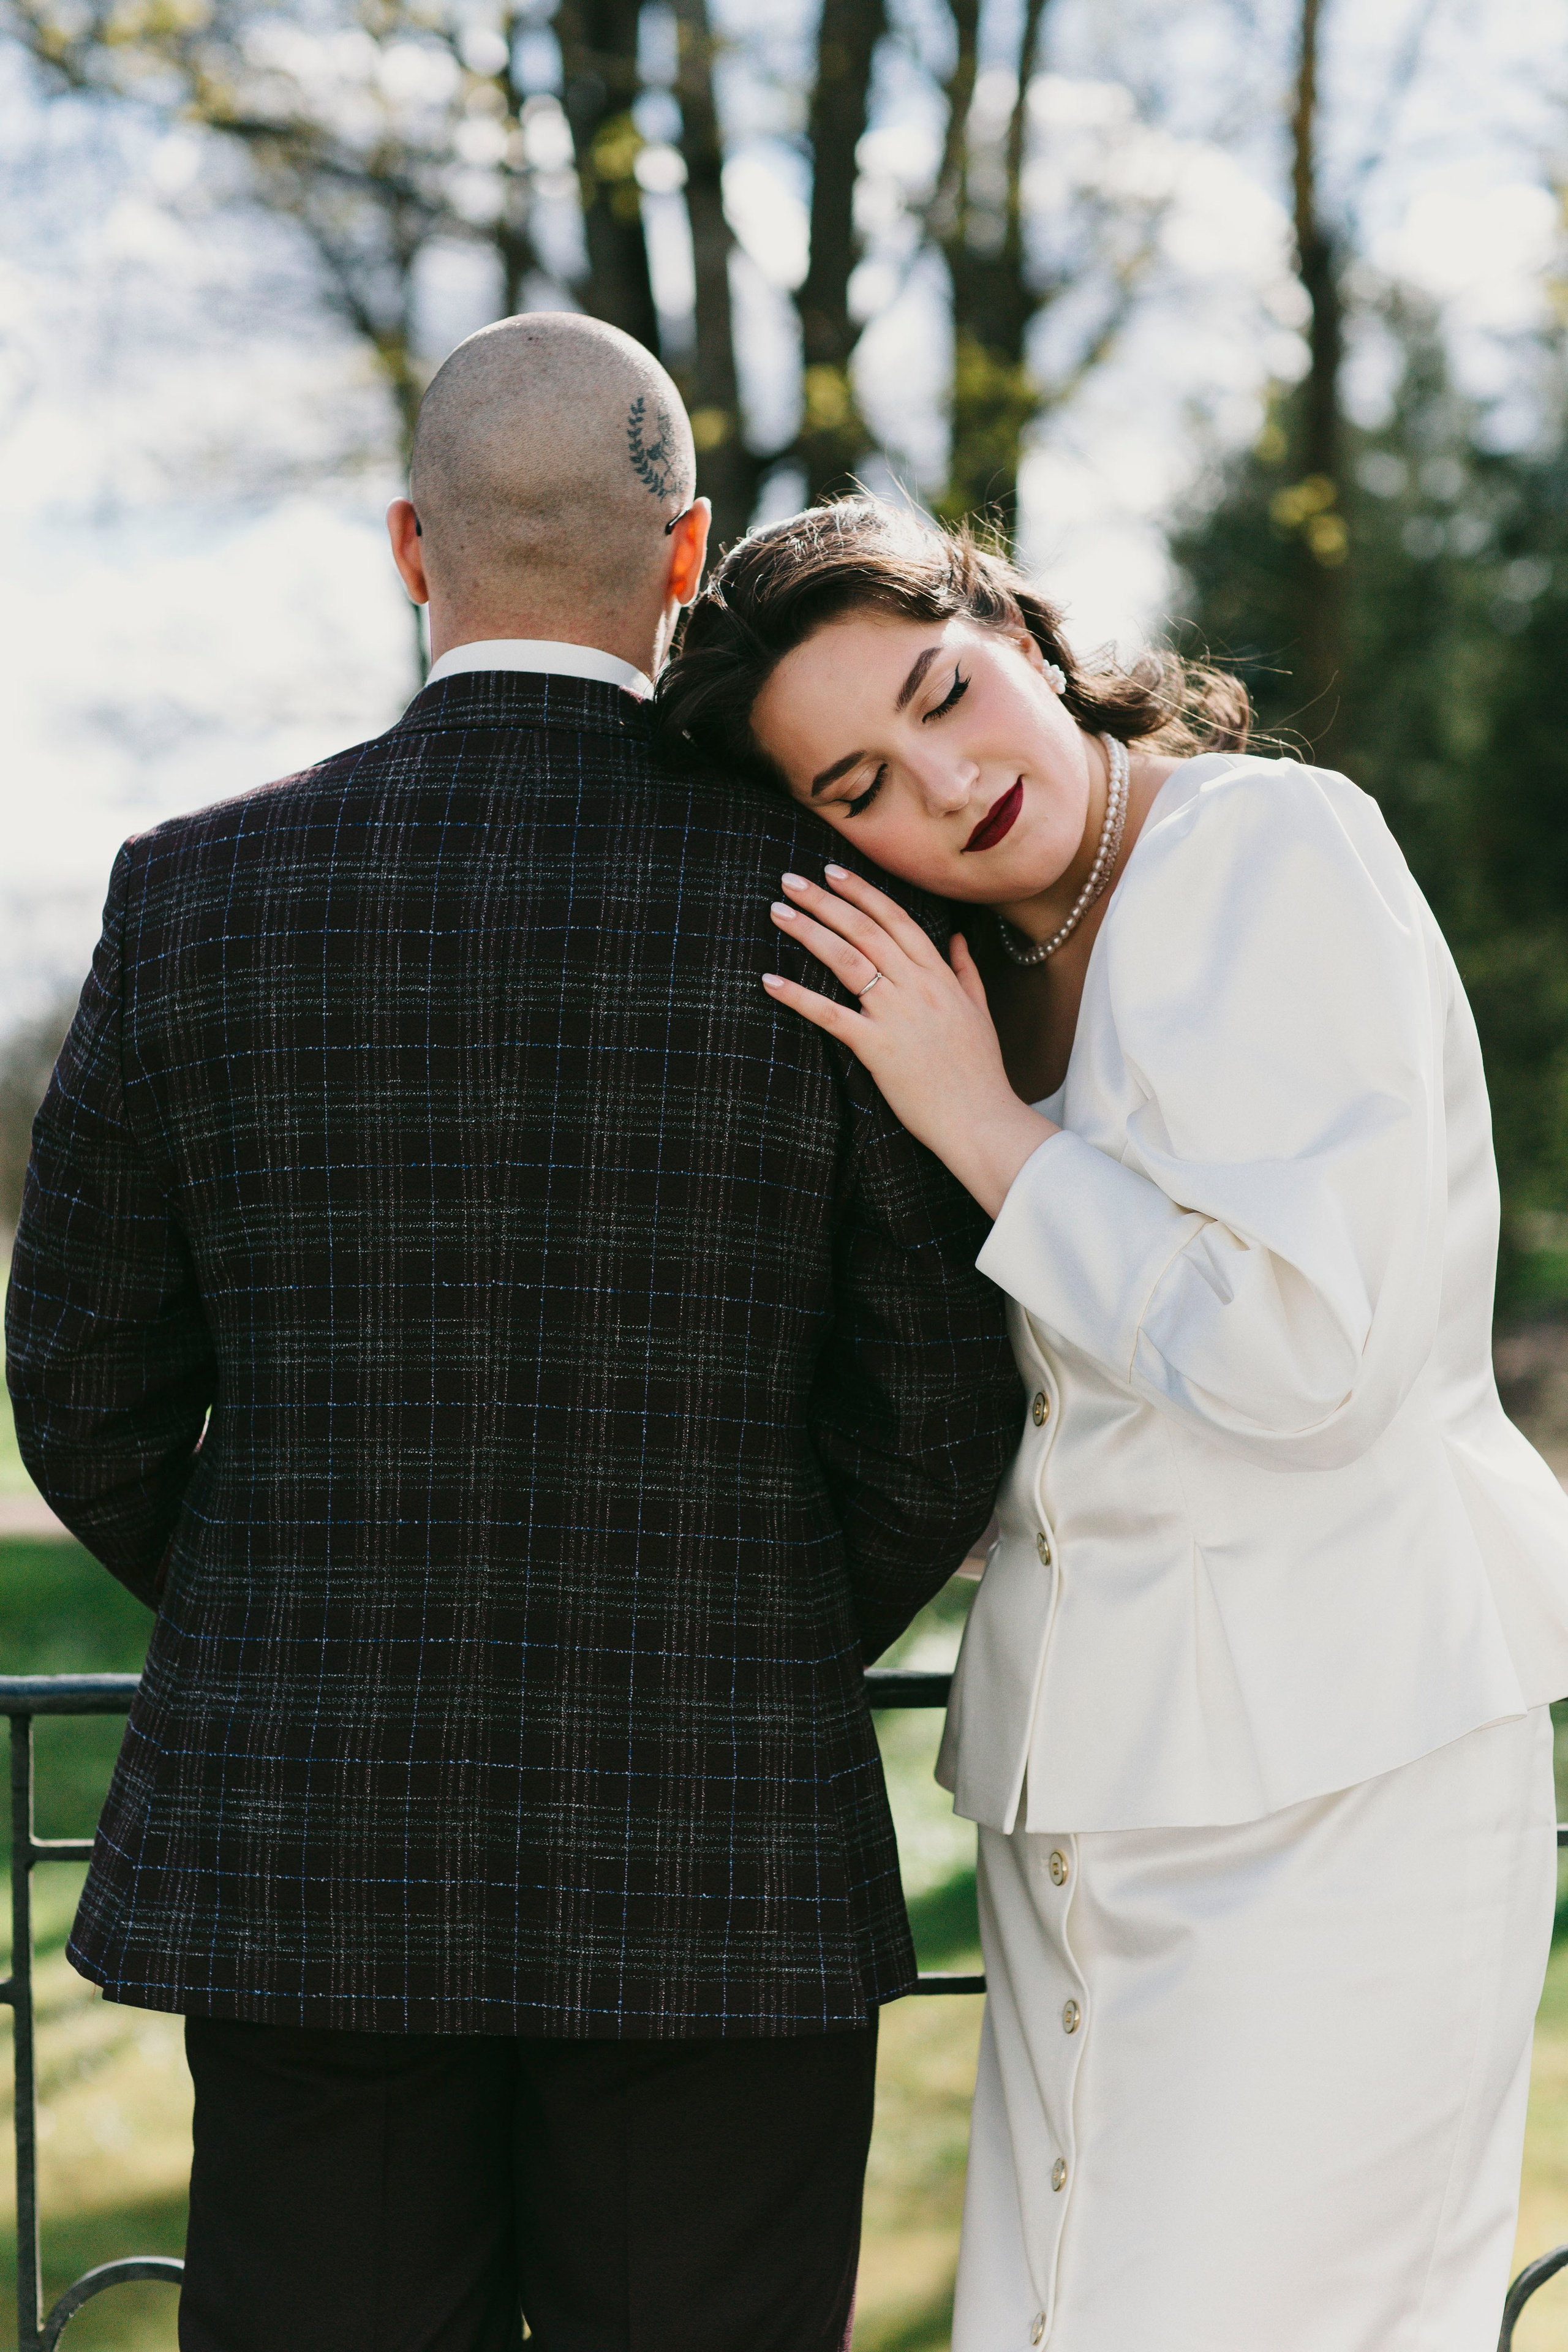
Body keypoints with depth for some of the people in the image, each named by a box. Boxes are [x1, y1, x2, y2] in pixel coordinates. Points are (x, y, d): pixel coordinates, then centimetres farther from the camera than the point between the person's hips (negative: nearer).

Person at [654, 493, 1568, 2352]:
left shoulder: (1278, 850, -11)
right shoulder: (1005, 979, 14)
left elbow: (1304, 1357, -20)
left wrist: (983, 1129, -12)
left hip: (1327, 1780, -8)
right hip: (1085, 1783, 8)